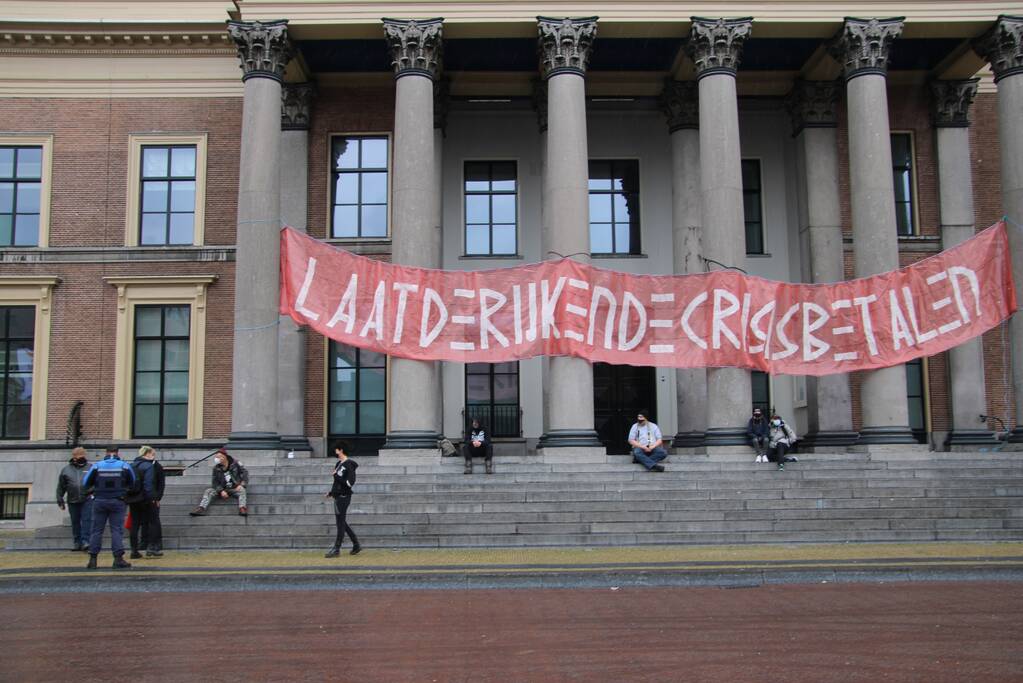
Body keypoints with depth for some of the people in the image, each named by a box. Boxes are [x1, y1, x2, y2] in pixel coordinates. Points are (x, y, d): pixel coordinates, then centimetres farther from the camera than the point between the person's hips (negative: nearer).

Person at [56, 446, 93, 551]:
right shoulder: (66, 470, 8)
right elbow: (61, 487, 12)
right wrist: (60, 500, 10)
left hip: (87, 499, -2)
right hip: (73, 501, 2)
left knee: (86, 520, -10)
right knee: (75, 522, 9)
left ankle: (85, 541, -8)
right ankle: (77, 543, 19)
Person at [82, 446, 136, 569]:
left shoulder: (97, 466, -2)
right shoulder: (125, 466, -2)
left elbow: (86, 483, 5)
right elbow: (133, 484, 7)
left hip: (99, 502, 1)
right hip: (118, 502, -1)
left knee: (97, 530, 8)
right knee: (117, 530, 1)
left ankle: (92, 559, 9)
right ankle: (118, 558, -4)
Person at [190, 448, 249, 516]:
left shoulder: (235, 463, -6)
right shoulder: (216, 468, -1)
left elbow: (244, 472, -4)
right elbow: (215, 482, -1)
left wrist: (242, 485, -18)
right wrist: (221, 491, -19)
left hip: (235, 488, -3)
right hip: (222, 489, 3)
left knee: (242, 490, -34)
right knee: (208, 491, -17)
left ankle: (242, 508, -51)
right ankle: (201, 508, -33)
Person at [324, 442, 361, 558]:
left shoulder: (349, 464, -14)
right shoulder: (339, 463, 14)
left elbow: (350, 483, -20)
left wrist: (336, 476, -17)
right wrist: (331, 492, 18)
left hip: (344, 496, -10)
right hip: (338, 496, 10)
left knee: (340, 522, -5)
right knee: (341, 522, 13)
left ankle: (336, 549, 0)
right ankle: (356, 545, 21)